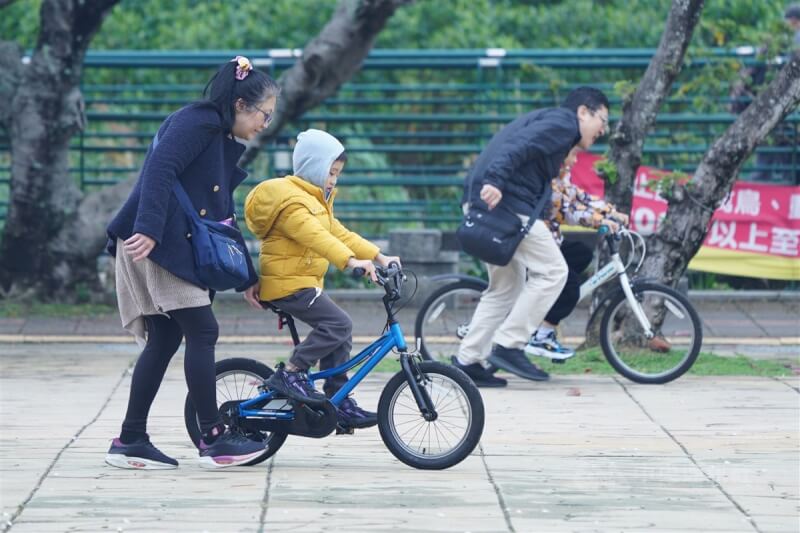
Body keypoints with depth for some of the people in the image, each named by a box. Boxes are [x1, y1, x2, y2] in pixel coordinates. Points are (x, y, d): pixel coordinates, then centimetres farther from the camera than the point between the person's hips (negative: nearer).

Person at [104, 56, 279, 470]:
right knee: (203, 331, -8)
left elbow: (223, 216, 26)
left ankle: (130, 441, 10)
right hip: (152, 243, -10)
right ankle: (213, 439, -4)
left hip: (175, 249, 10)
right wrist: (148, 229, -33)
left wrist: (249, 278, 27)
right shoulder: (198, 121, -8)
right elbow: (160, 170, -22)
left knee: (164, 341, 8)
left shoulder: (224, 143, 22)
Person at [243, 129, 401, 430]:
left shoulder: (316, 201, 20)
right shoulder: (291, 201, -16)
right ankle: (290, 373, -14)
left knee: (340, 331, 4)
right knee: (338, 323, -20)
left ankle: (340, 403, 7)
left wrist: (379, 257, 12)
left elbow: (339, 234, 20)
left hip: (305, 282, 10)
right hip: (287, 283, -10)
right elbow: (315, 237, -31)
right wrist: (352, 261, -42)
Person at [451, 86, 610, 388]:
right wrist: (495, 181, -32)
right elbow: (519, 146, -20)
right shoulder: (562, 123, -2)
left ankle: (468, 361, 14)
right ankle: (508, 346, -6)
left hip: (481, 201, 10)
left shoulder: (548, 121, 30)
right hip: (504, 201, -10)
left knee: (506, 286, 16)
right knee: (552, 271, -5)